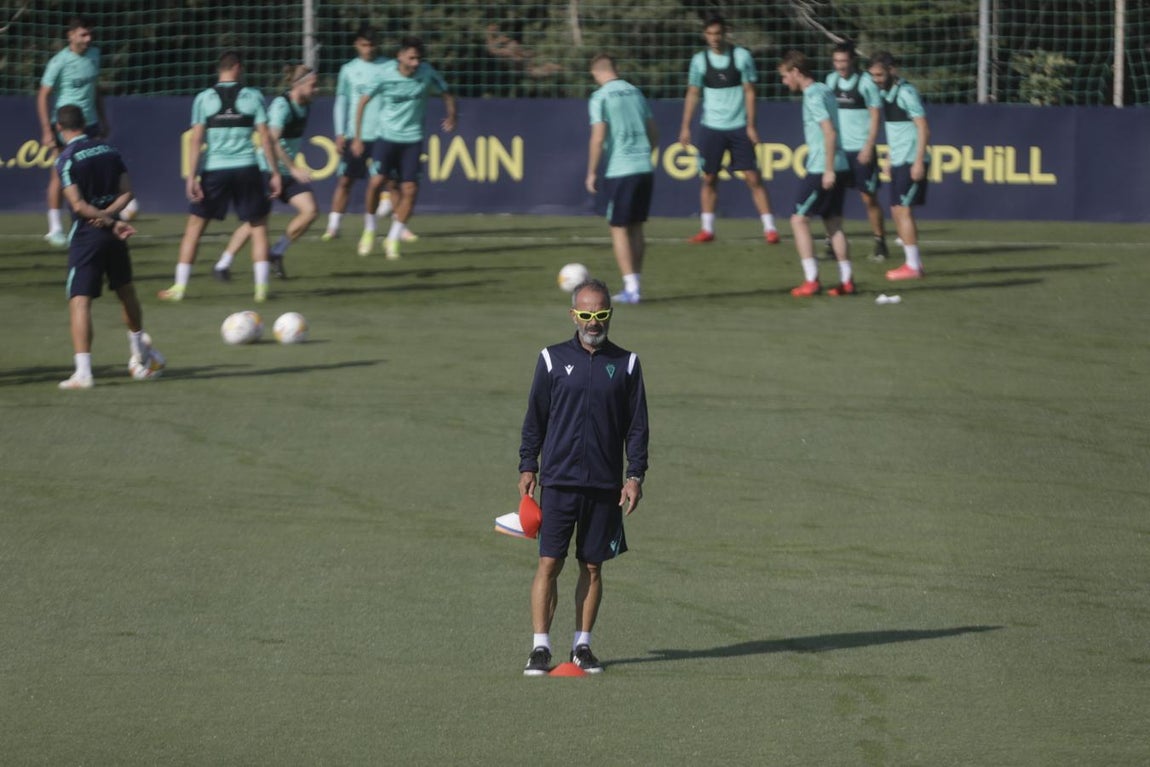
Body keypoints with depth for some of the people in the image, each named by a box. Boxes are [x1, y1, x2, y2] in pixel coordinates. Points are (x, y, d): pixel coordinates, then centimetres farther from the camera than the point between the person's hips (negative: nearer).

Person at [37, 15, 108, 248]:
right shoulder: (59, 62, -12)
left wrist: (102, 119, 18)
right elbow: (43, 96, -9)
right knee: (60, 174, -1)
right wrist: (47, 130, -14)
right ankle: (55, 228, 7)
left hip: (89, 124, 5)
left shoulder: (94, 54, 5)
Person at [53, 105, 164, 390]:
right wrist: (110, 214, -10)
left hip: (86, 234, -6)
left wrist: (112, 222, -12)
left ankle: (83, 371, -19)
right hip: (114, 236, 6)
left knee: (79, 300, -8)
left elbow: (78, 204, -17)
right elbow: (126, 192, 3)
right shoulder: (109, 149, 7)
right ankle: (139, 351, 43)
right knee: (126, 290, 24)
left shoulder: (66, 159, -11)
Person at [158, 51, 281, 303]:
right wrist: (275, 173, 4)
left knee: (194, 227, 9)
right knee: (258, 225, 12)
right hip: (246, 169, 0)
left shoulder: (204, 98, 2)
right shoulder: (253, 97, 2)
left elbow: (196, 139, -4)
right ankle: (261, 288, 5)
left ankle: (179, 287, 6)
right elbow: (265, 137, 0)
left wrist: (192, 176, -5)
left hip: (213, 169, 0)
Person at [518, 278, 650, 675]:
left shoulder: (626, 364, 6)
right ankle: (540, 647, -4)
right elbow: (535, 417, 9)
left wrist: (635, 475, 1)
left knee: (592, 567, 6)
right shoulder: (553, 359, 4)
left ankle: (582, 645, 15)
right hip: (558, 480, -1)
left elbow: (637, 426, 8)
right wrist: (527, 467, 5)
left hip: (605, 485, 1)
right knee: (549, 564, -6)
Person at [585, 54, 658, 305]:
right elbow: (653, 133, 16)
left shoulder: (600, 97, -6)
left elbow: (598, 138, -14)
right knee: (636, 227, 15)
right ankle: (634, 284, 16)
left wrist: (592, 172, -5)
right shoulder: (635, 92, 12)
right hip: (645, 169, 5)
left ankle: (631, 289, -3)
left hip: (620, 171, -5)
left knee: (619, 229, 3)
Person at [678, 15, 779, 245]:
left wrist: (751, 125, -7)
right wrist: (685, 127, 2)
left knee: (753, 178, -5)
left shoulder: (741, 56, -3)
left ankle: (769, 228, -3)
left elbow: (749, 91, -2)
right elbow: (693, 94, 7)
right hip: (711, 128, 2)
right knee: (709, 179, 5)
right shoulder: (700, 60, 2)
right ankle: (707, 229, 14)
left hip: (738, 127, -2)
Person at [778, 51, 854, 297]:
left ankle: (811, 280, -8)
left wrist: (829, 170, -21)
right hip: (839, 167, 9)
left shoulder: (813, 96, -13)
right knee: (833, 223, 11)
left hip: (821, 169, -9)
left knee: (799, 220, -4)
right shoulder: (824, 90, 15)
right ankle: (846, 281, 8)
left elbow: (830, 132, -21)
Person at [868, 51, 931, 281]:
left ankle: (912, 266, -7)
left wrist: (919, 162, -21)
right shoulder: (886, 93, 12)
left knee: (903, 210, -9)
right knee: (897, 212, 9)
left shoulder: (906, 93, -13)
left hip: (911, 162, -9)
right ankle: (915, 262, 13)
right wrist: (890, 161, 21)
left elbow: (923, 128, -16)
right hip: (898, 162, 9)